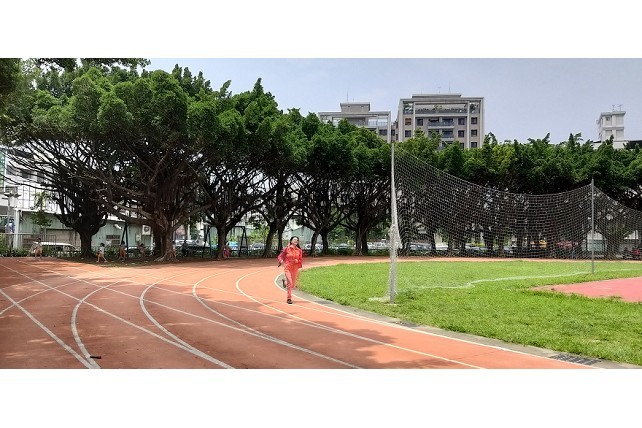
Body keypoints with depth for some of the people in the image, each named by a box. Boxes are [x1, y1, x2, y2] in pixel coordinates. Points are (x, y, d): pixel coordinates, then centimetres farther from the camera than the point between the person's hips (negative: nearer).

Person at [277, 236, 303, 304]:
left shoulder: (299, 250, 4)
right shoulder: (287, 249, -3)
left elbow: (301, 260, 12)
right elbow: (280, 256, 2)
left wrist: (297, 261, -10)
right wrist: (281, 261, -19)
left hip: (295, 269, 4)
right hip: (288, 267, -3)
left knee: (293, 285, 9)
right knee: (289, 282, -20)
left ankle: (285, 282, 43)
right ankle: (289, 298, -6)